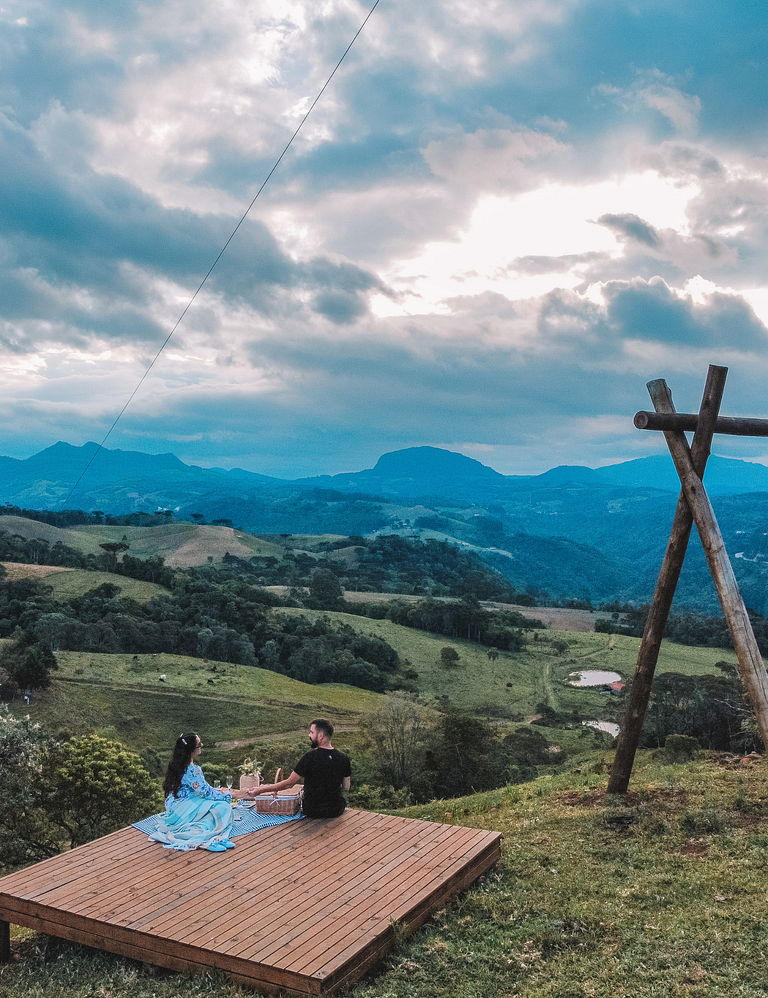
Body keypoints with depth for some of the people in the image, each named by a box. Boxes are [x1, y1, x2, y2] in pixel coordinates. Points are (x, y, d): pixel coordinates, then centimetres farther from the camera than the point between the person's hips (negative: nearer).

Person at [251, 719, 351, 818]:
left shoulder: (310, 757, -21)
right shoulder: (343, 758, -9)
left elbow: (289, 783, -14)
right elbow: (346, 787, 1)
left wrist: (260, 790, -6)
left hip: (312, 812, -3)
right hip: (337, 810, 3)